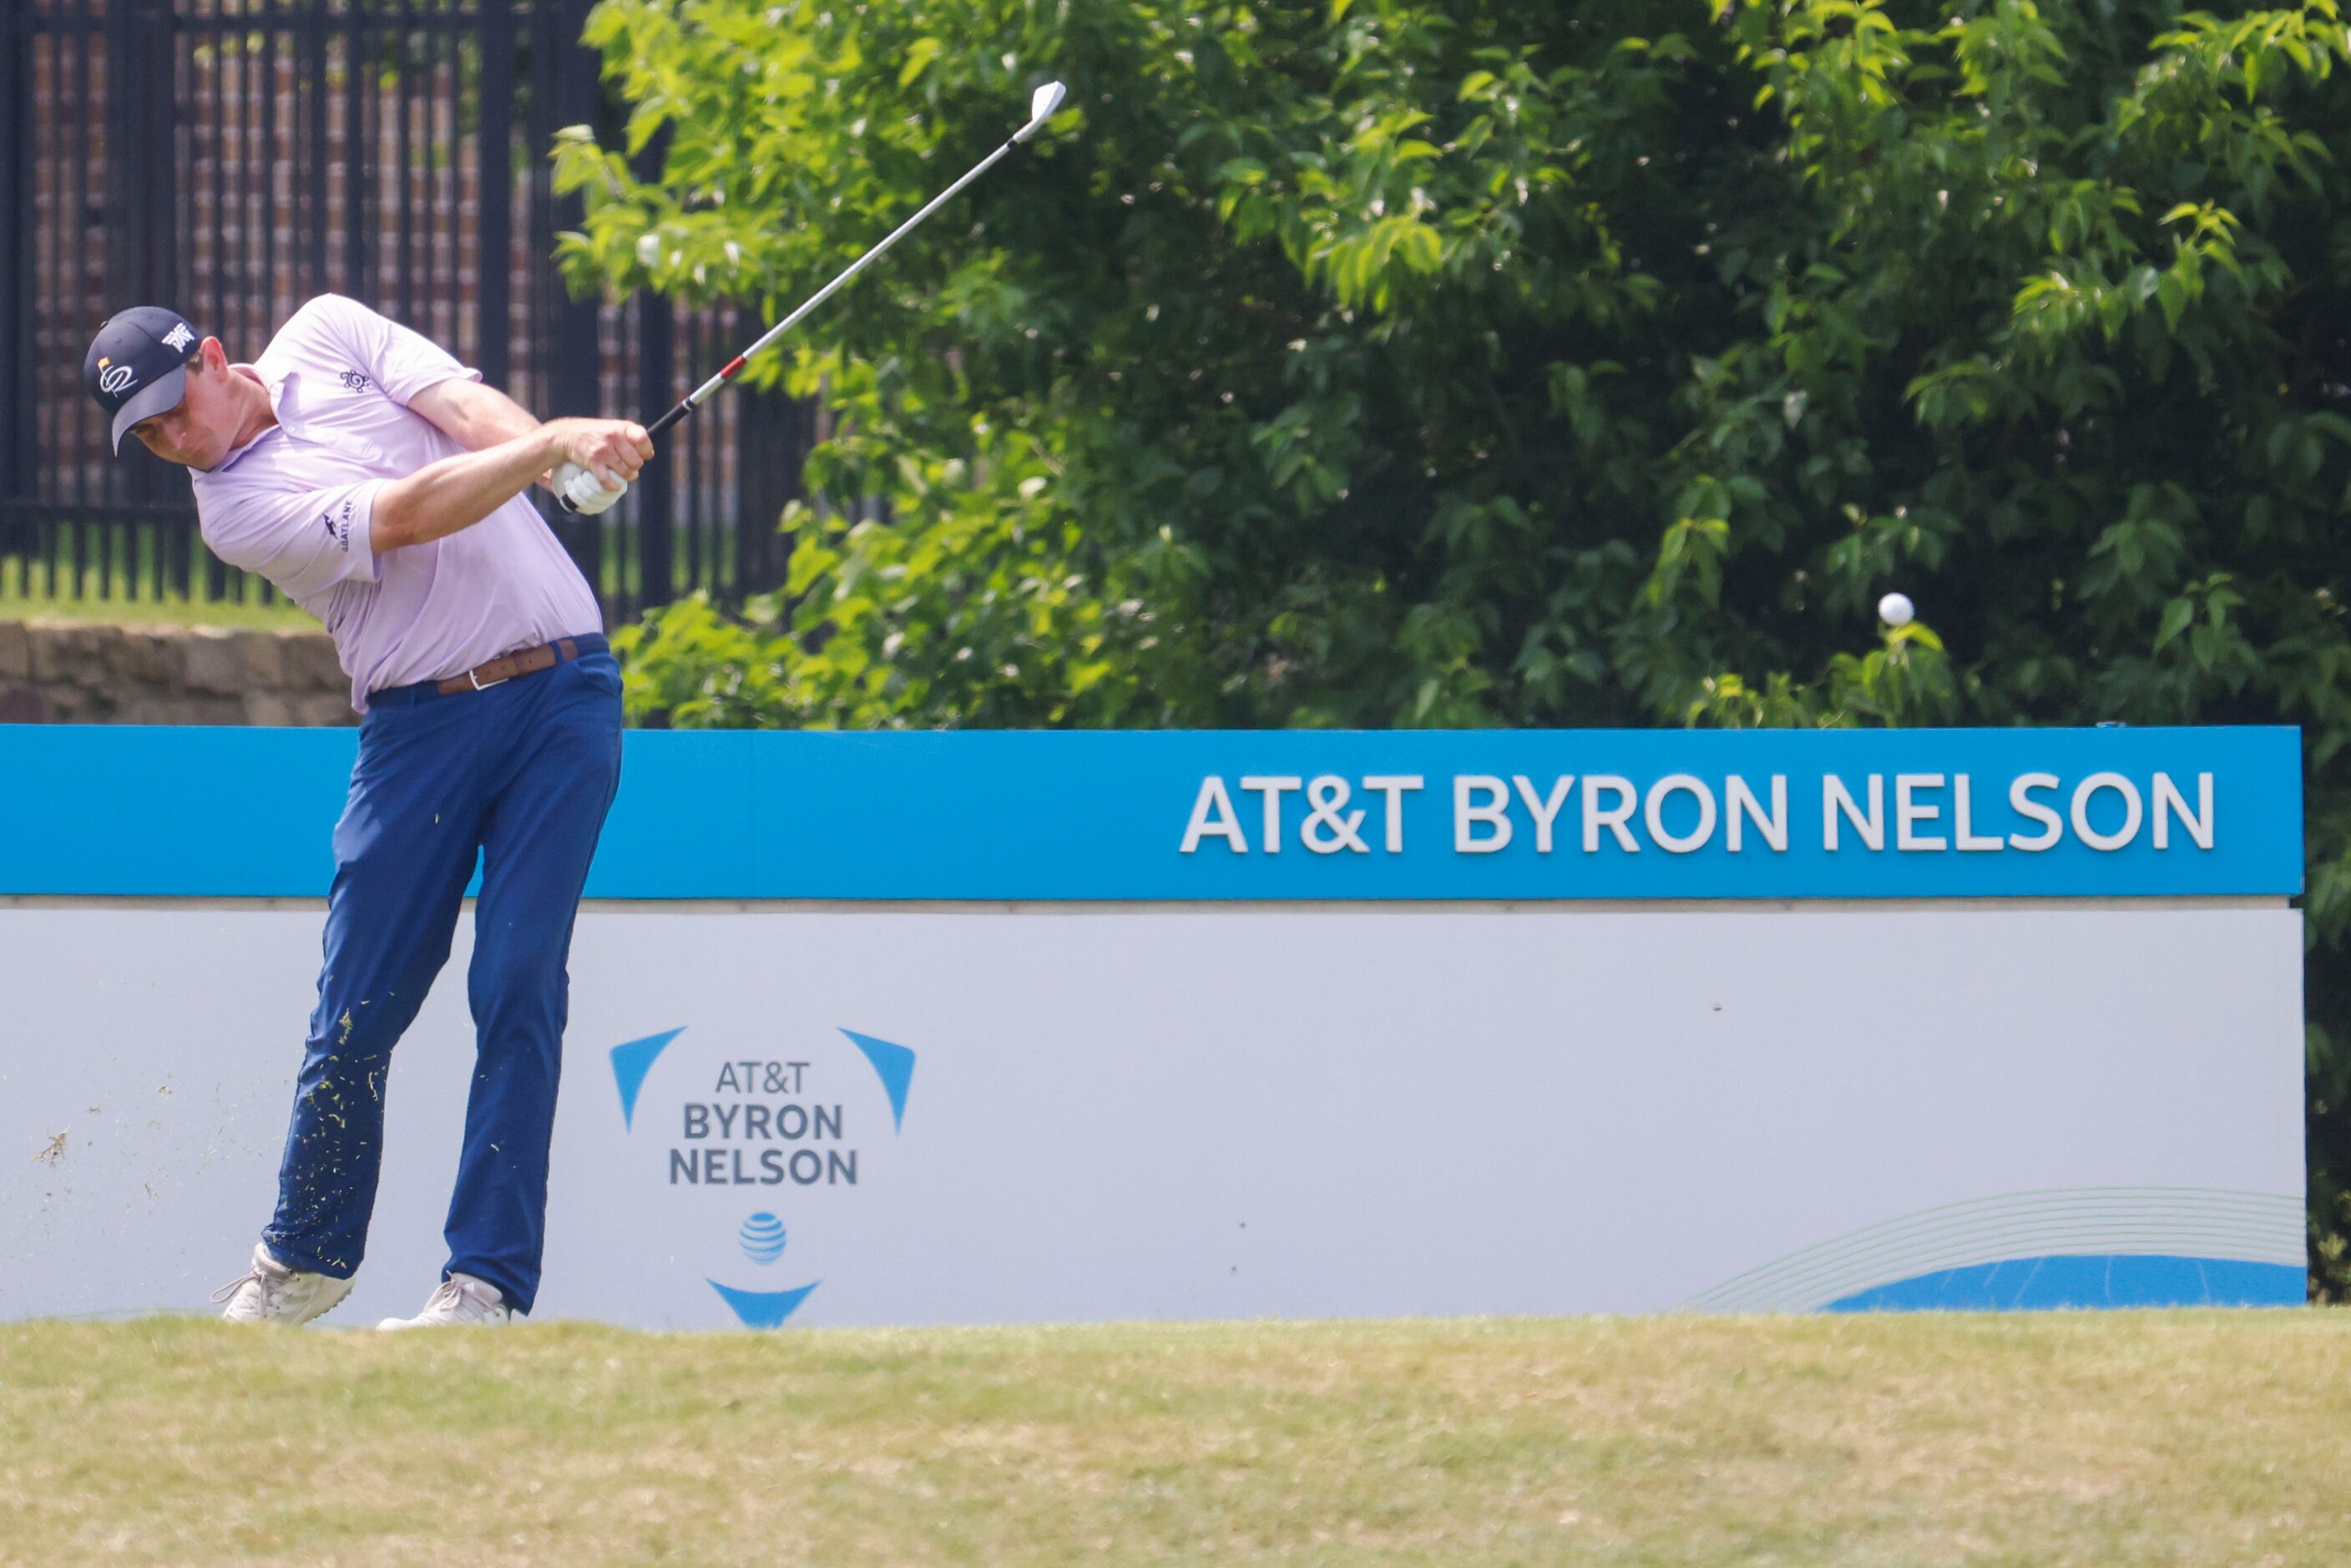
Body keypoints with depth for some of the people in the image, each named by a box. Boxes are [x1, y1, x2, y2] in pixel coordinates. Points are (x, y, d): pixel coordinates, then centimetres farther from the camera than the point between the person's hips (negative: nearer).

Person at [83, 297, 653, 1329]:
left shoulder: (324, 336, 7)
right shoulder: (234, 510, -6)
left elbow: (470, 411, -5)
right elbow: (408, 516, -17)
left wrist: (566, 453, -26)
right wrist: (551, 445, -27)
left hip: (561, 693, 1)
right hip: (421, 727, -1)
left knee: (518, 990, -9)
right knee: (357, 1013, -1)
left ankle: (488, 1283, -11)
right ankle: (307, 1258, 20)